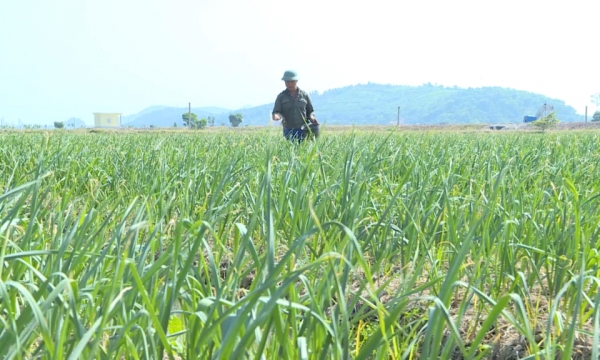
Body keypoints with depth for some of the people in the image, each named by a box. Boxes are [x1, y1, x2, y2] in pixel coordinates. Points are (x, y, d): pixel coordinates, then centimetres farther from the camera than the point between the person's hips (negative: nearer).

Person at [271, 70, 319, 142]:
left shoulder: (304, 95, 9)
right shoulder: (281, 96, 6)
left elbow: (310, 111, 14)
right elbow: (276, 112, 1)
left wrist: (312, 118, -7)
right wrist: (276, 116, -22)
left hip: (303, 130, 1)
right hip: (289, 131, 0)